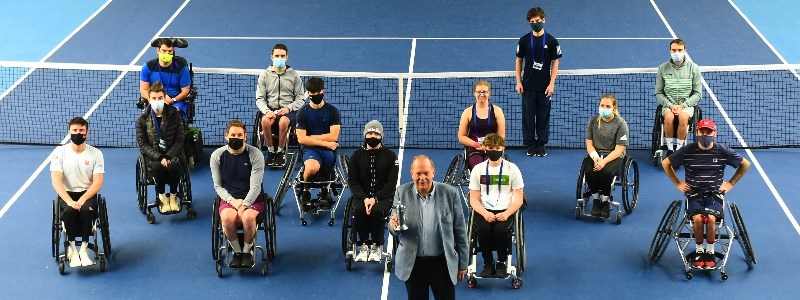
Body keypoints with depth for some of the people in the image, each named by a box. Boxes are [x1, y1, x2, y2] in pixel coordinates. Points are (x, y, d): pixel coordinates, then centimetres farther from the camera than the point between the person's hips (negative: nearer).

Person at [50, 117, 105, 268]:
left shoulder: (96, 153, -2)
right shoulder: (59, 152, -3)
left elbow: (98, 182, -8)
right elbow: (56, 181, -11)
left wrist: (82, 200, -23)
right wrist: (70, 201, -26)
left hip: (88, 194, 0)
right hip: (66, 194, 0)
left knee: (87, 209, -33)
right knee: (70, 211, -33)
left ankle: (83, 249, -21)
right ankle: (72, 250, -18)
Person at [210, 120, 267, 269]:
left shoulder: (256, 155, -9)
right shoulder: (217, 155, -2)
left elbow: (255, 187, -11)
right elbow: (218, 186, 2)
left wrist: (243, 206, -21)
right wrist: (232, 201, -14)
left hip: (252, 198, -1)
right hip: (228, 198, 1)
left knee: (248, 217, -34)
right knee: (227, 218, -32)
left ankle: (248, 251, -5)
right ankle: (237, 252, -7)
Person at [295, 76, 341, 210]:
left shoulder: (332, 111, 5)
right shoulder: (302, 112, 4)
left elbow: (333, 136, -4)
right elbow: (301, 139, -4)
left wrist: (311, 137, -3)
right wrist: (325, 143, -9)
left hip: (328, 149, 1)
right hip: (310, 149, -1)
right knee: (312, 167, -35)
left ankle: (325, 192, 12)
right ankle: (306, 192, -3)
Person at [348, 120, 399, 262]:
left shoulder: (390, 156, 2)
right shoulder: (357, 155, 7)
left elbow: (391, 183, -4)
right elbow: (352, 181, 1)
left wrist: (375, 199, -18)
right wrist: (364, 199, -16)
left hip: (383, 196, -1)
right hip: (362, 195, 2)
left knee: (377, 211, -33)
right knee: (358, 210, -31)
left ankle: (376, 247, -14)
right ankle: (363, 246, -15)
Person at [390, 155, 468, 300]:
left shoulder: (450, 193, -6)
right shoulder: (402, 192, -4)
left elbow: (460, 231, 1)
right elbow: (395, 230, 1)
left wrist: (462, 263, 5)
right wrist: (394, 225, -23)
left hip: (442, 263, -1)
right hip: (413, 263, 1)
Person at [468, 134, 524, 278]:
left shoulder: (512, 169, 4)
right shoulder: (478, 169, 7)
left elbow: (518, 199, 2)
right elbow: (474, 199, 4)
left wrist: (506, 213, -17)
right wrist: (485, 213, -16)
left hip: (505, 211, -1)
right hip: (483, 211, 1)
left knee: (501, 229, -33)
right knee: (483, 229, -32)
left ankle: (502, 263, -7)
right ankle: (488, 264, -10)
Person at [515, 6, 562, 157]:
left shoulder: (551, 41, -1)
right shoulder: (524, 40, 2)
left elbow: (555, 63, 0)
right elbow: (519, 61, 8)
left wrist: (552, 84, -8)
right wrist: (518, 82, 1)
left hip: (545, 87, -1)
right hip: (528, 86, 1)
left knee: (543, 117, 5)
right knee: (528, 116, 4)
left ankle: (541, 146, 15)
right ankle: (530, 145, 13)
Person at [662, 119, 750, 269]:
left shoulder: (723, 151, -2)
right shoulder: (687, 150, -4)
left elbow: (745, 164, 14)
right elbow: (665, 163, 12)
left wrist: (730, 183, 11)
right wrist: (677, 183, 10)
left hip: (714, 193, 0)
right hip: (694, 194, 0)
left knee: (710, 218, -30)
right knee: (698, 218, -30)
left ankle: (710, 252, -7)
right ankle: (699, 251, -6)